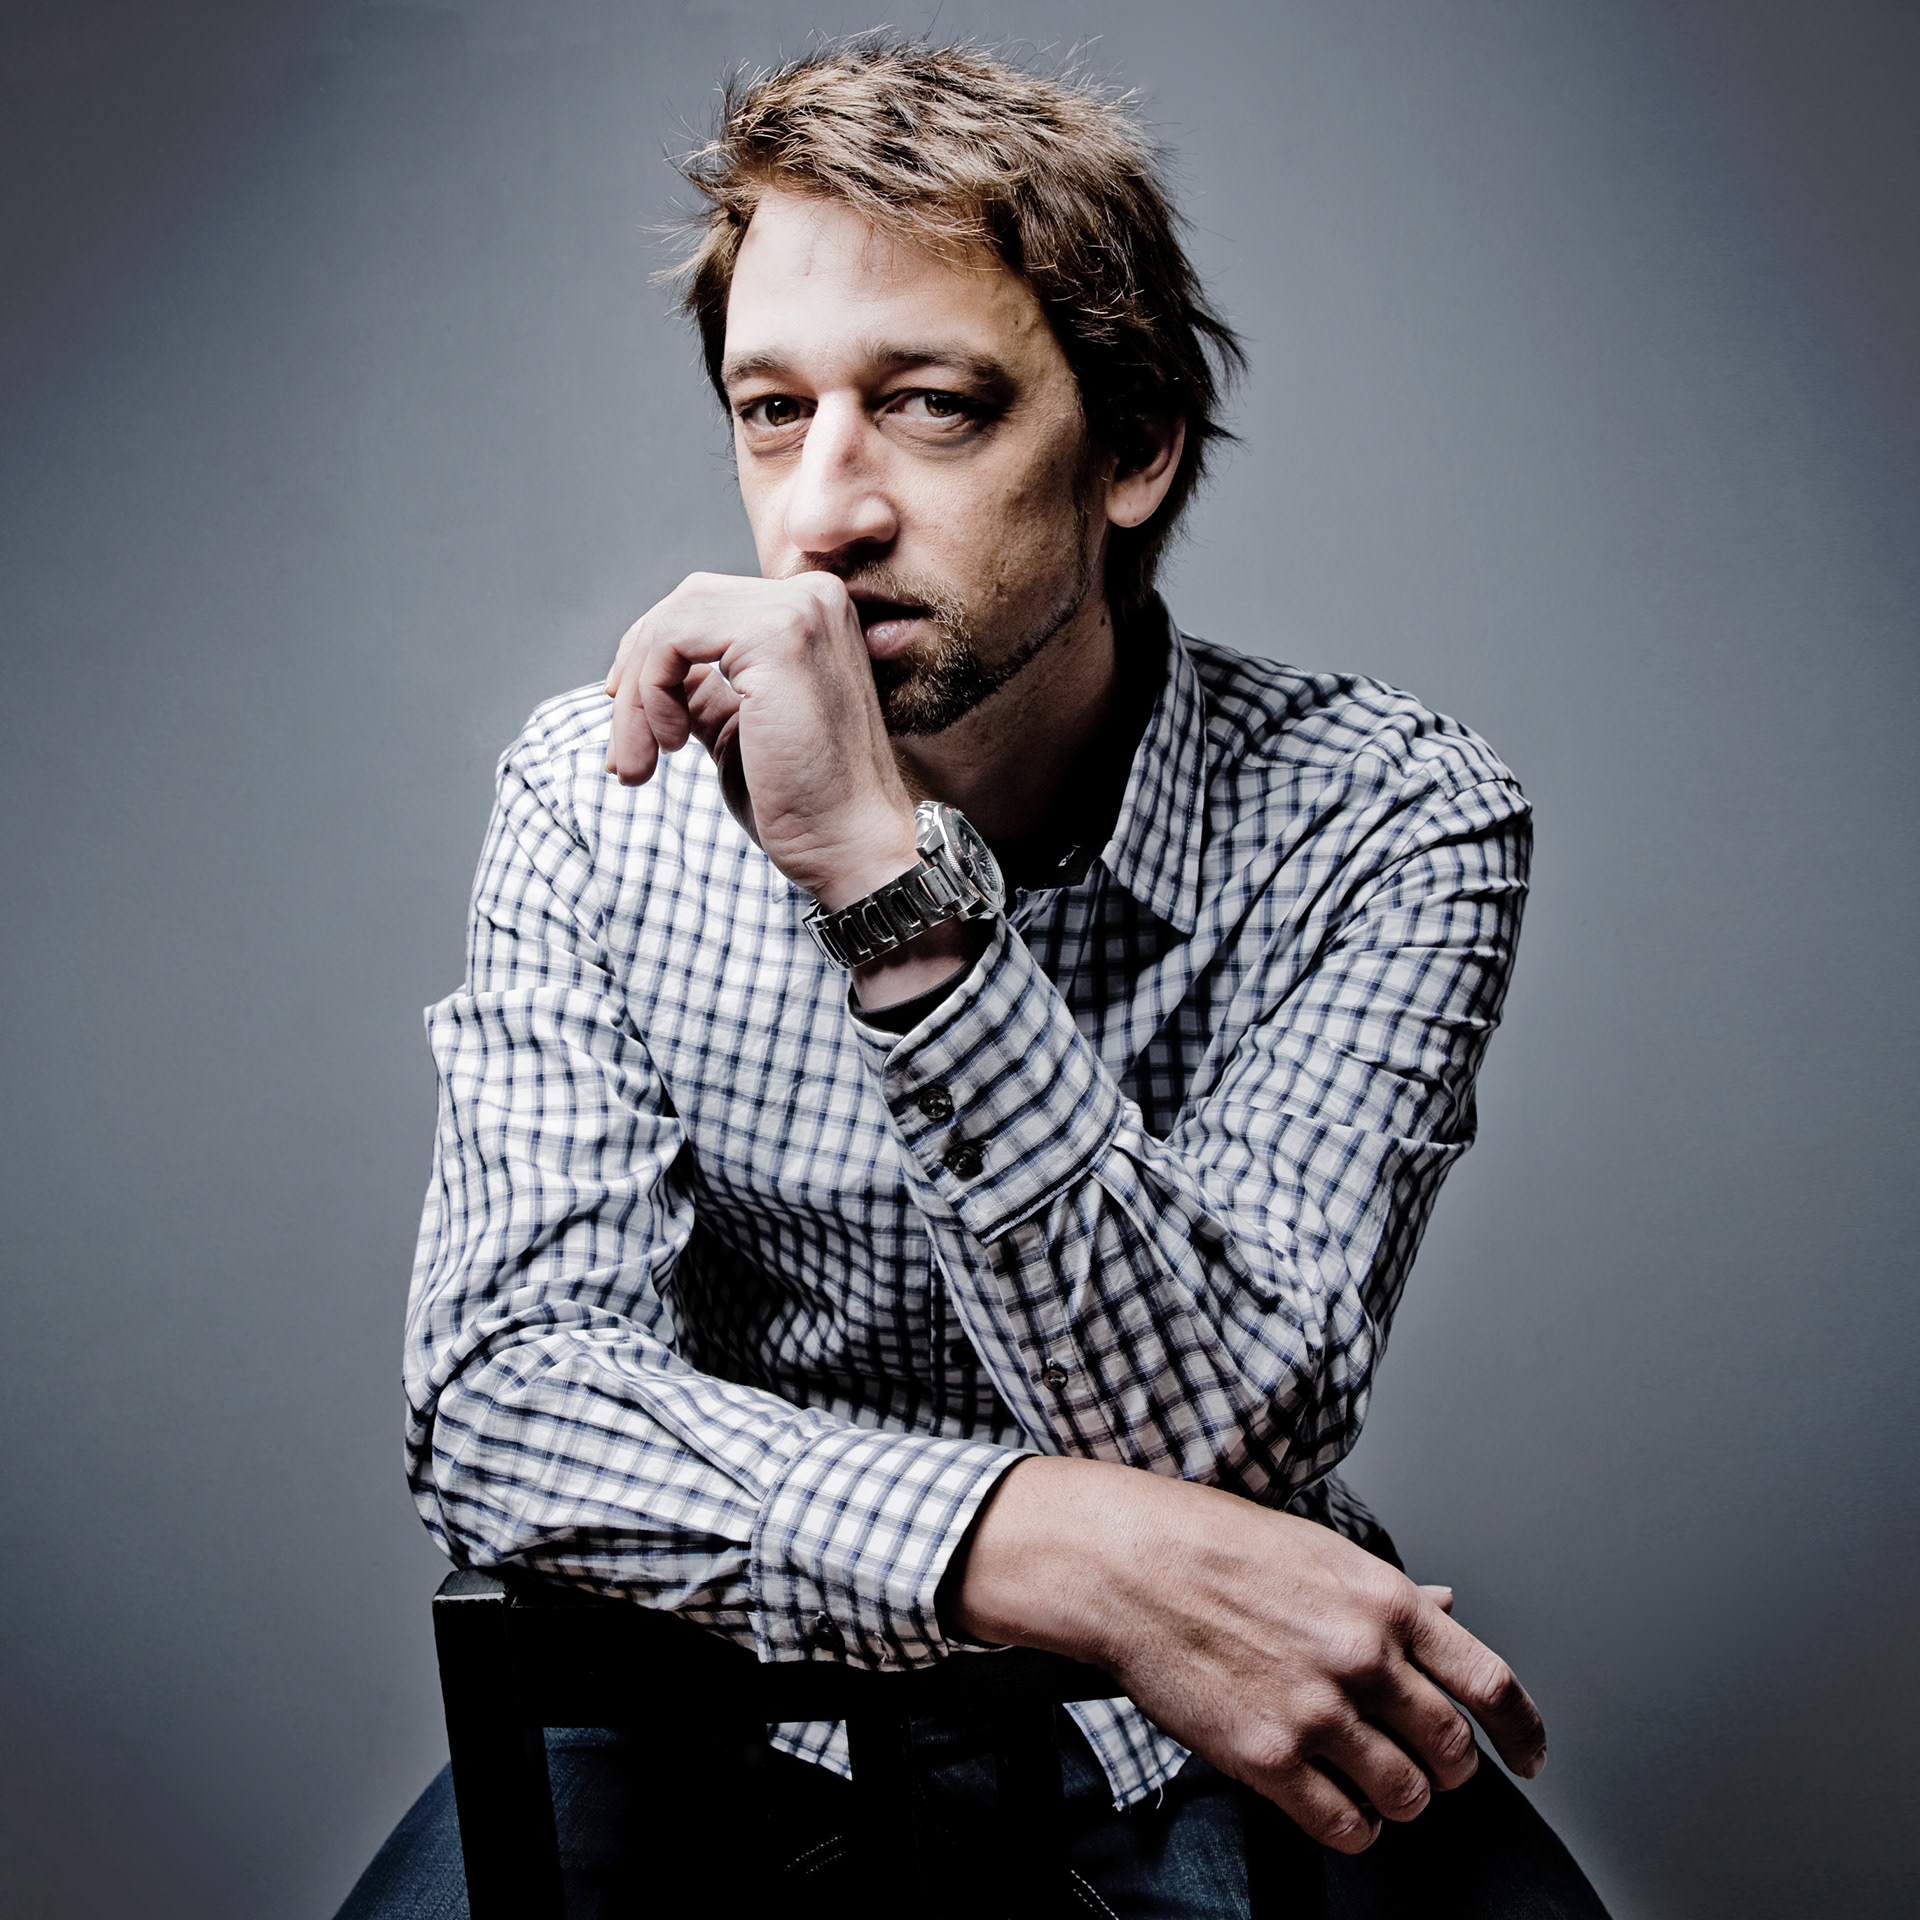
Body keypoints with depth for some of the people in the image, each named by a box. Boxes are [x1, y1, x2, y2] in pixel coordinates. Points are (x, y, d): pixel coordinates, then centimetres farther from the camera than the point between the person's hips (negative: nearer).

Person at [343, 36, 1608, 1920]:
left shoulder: (1384, 823, -16)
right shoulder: (599, 793, -10)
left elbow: (1212, 1447, -26)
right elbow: (496, 1398, -18)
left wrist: (895, 878, -37)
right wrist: (1058, 1543, -33)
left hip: (1200, 1714, 0)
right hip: (739, 1687, 0)